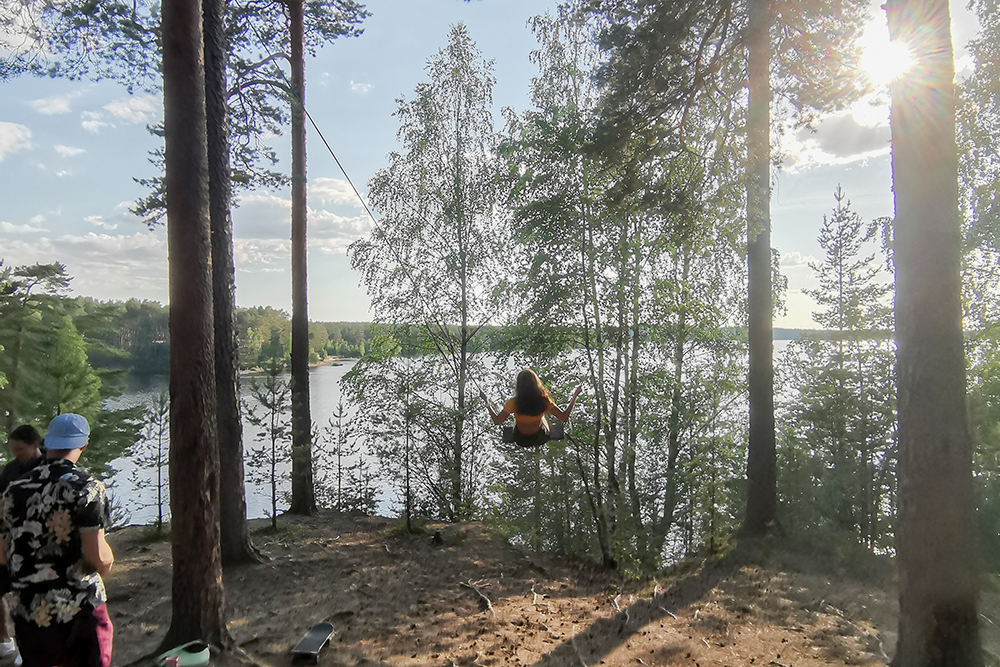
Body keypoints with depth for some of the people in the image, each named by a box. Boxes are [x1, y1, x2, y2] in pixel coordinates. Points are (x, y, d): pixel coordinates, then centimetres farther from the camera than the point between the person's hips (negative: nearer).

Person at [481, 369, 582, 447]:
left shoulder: (513, 403, -30)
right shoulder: (543, 401, -29)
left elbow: (497, 421, -19)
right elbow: (564, 417, -19)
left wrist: (487, 402, -9)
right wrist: (574, 397, -9)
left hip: (521, 441, 0)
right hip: (540, 439, 1)